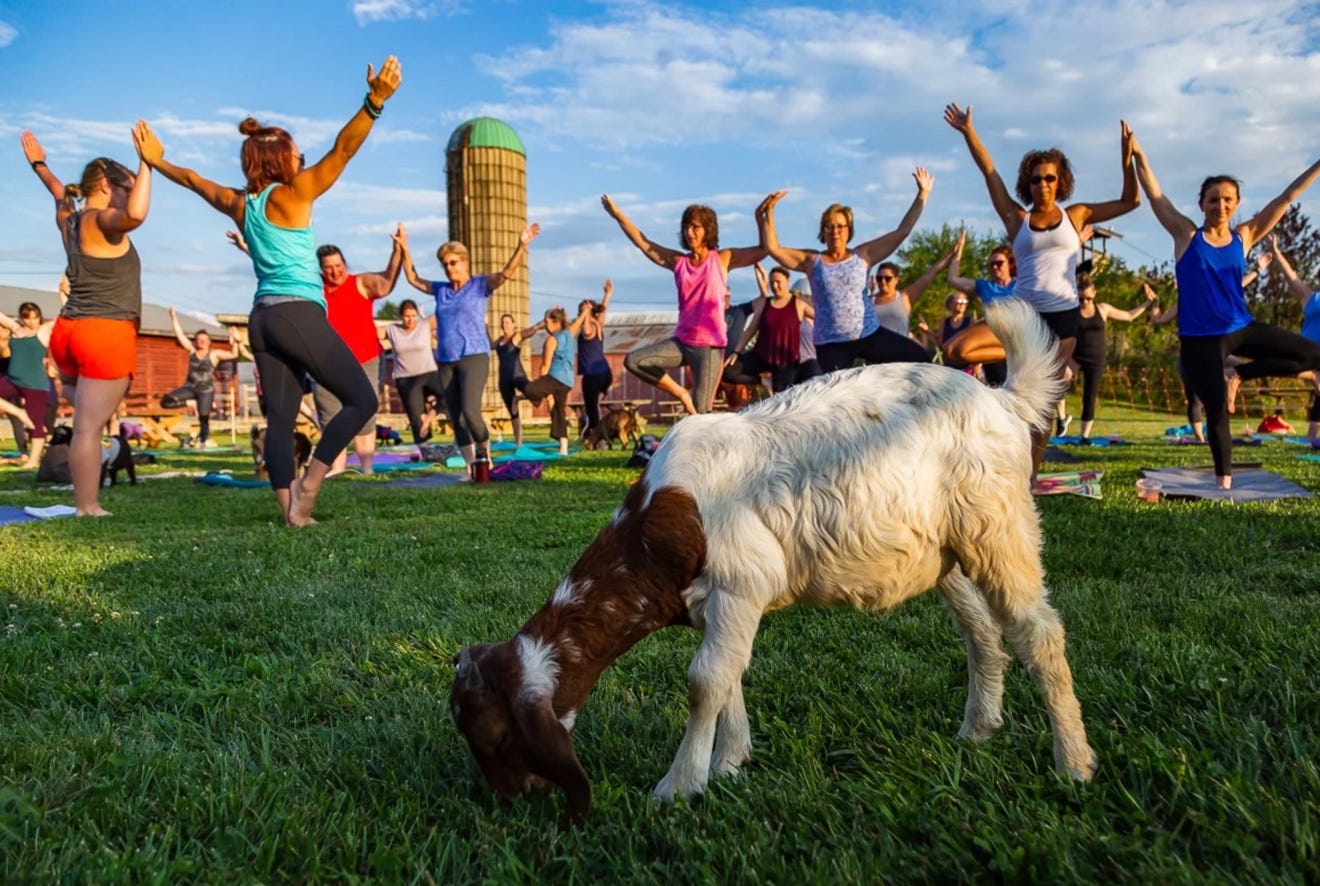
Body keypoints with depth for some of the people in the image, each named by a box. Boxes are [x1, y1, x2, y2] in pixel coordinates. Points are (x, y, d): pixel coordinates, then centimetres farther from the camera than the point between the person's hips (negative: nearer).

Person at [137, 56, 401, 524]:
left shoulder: (239, 204, 14)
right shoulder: (291, 196, -3)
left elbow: (194, 179, 32)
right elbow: (342, 150, -15)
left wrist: (158, 161, 50)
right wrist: (375, 101, -23)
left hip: (262, 319, 8)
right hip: (299, 315, -8)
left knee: (280, 419, 5)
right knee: (362, 399, -2)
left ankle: (291, 512, 1)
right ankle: (308, 484, -10)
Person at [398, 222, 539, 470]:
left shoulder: (480, 284, 2)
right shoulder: (441, 289, 16)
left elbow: (506, 272, -12)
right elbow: (413, 279, 27)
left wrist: (521, 245, -25)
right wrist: (404, 249, 21)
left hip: (474, 357, -6)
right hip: (445, 362, 6)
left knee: (470, 410, -22)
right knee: (456, 419, 3)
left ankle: (484, 449, 3)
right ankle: (472, 467, 9)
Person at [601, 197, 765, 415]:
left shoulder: (722, 259, 1)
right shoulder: (678, 261, 9)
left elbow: (764, 249, -4)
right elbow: (642, 242, 11)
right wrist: (618, 215, 9)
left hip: (710, 345, -4)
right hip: (682, 341, 4)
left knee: (701, 411, -7)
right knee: (633, 361, -10)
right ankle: (681, 394, 4)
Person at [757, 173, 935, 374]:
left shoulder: (863, 255, 5)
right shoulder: (812, 260, 4)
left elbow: (902, 232, 6)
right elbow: (772, 248, -3)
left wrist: (922, 195, 4)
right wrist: (768, 213, -11)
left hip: (869, 334, 1)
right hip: (831, 344, -1)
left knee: (921, 359, -7)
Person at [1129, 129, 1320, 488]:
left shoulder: (1244, 236, 5)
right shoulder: (1187, 235, -3)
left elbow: (1287, 198, 7)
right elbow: (1156, 196, -9)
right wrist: (1138, 155, -17)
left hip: (1242, 329, 4)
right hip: (1200, 338, -4)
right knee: (1216, 409, -2)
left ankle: (1239, 374, 12)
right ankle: (1224, 481, 16)